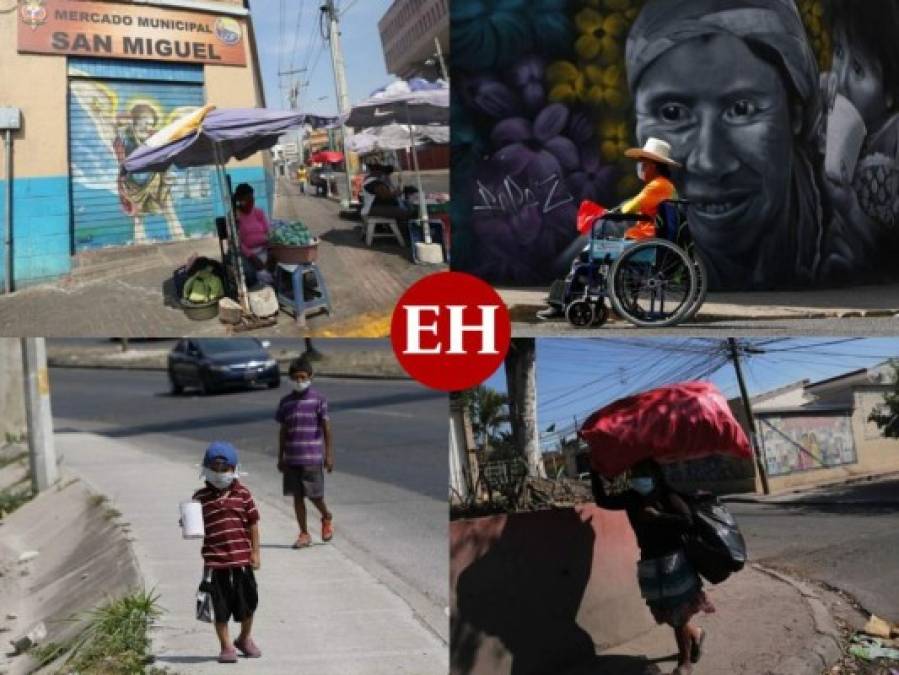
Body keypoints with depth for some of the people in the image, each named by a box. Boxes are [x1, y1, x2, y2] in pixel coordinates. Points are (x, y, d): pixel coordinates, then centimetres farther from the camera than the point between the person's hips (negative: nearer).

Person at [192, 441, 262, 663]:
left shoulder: (242, 493, 1)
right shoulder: (201, 497, -1)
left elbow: (253, 523, 6)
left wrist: (255, 552, 4)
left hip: (242, 558, 2)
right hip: (215, 560, -1)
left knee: (248, 602, 12)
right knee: (221, 606, 5)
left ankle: (245, 638, 36)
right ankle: (226, 647, 19)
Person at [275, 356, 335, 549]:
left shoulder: (318, 399, -3)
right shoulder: (286, 402, 8)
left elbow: (326, 428, -3)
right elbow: (283, 431, 13)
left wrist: (329, 455, -6)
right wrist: (280, 458, 12)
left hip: (313, 457, -4)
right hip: (291, 458, 4)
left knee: (314, 495, -2)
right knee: (297, 496, 5)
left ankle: (327, 518, 29)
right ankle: (304, 534, 15)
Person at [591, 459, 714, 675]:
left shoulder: (668, 496, -11)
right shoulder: (633, 498, 4)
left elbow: (687, 521, -23)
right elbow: (603, 501, 11)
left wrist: (657, 517, -24)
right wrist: (595, 473, 5)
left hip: (674, 562, -5)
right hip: (649, 565, 5)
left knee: (678, 616, 1)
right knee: (669, 615, 14)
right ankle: (696, 634, 43)